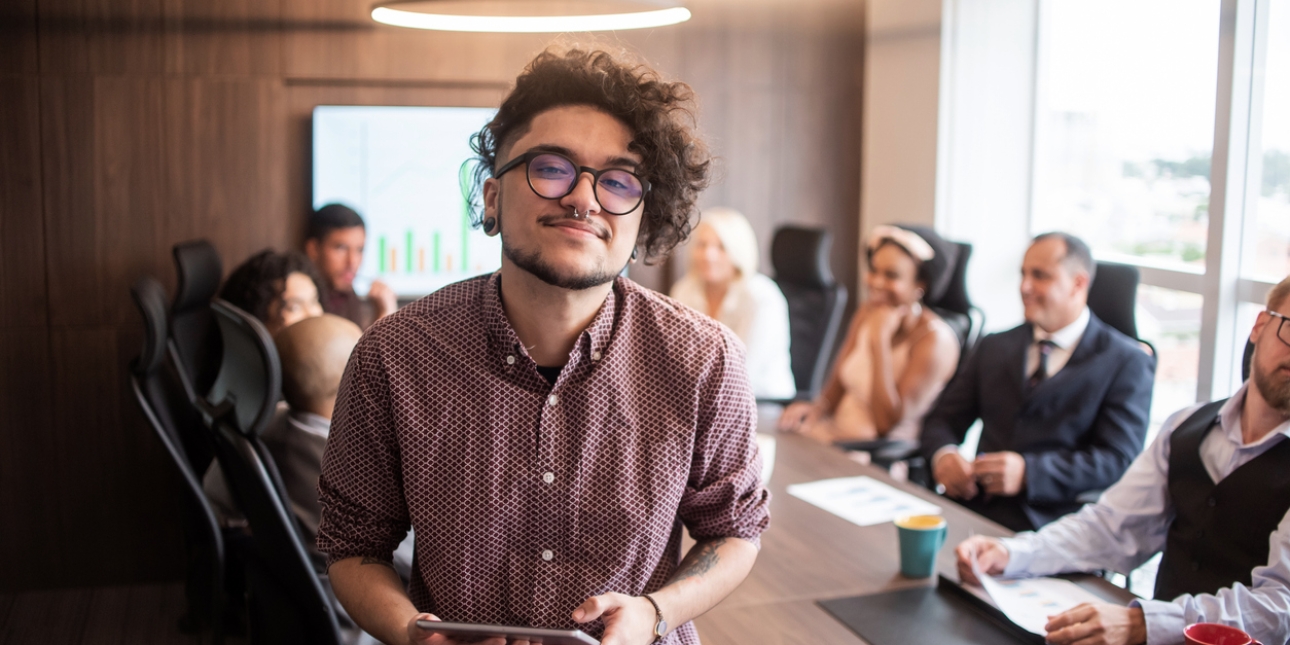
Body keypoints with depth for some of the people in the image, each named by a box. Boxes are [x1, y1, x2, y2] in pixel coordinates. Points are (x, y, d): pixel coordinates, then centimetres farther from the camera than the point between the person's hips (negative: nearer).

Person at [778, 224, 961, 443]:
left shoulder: (935, 339, -16)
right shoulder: (867, 312, 4)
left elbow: (887, 424, -21)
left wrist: (880, 340, -23)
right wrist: (816, 408, -10)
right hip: (834, 430, 7)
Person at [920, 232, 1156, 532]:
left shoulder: (1128, 362, 3)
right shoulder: (994, 347, 18)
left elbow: (1118, 461, -7)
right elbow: (943, 419, 17)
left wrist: (1028, 473, -21)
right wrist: (943, 455, -7)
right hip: (973, 507, 5)